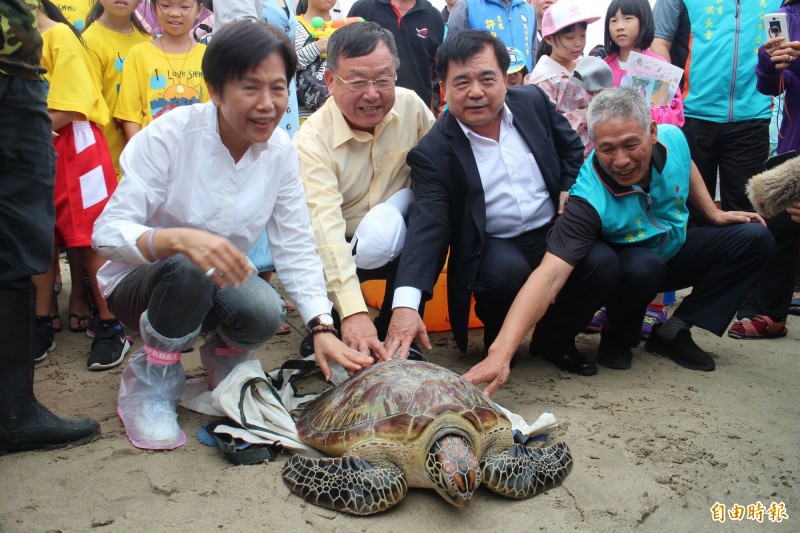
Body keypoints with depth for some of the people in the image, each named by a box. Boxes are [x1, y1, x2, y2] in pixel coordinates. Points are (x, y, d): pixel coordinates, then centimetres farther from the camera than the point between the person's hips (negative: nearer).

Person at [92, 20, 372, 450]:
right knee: (190, 268, -36)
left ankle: (224, 352, 7)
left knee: (266, 313, -30)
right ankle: (150, 383, -10)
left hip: (220, 285, 3)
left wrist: (322, 328, -21)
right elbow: (107, 233, -26)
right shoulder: (170, 135, -22)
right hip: (142, 283, -3)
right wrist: (178, 239, -46)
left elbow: (296, 247, -10)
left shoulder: (279, 149, -10)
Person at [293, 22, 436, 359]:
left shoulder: (411, 105, -9)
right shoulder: (312, 141, -22)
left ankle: (392, 336, -5)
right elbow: (325, 226, -34)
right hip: (341, 249, -2)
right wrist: (353, 312, -46)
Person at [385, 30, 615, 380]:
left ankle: (553, 339, 6)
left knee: (603, 264, -24)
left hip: (553, 231, 4)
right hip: (493, 246, -3)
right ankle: (498, 342, 0)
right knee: (508, 272, -36)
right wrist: (405, 305, -38)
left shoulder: (533, 101, 1)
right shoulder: (433, 152, -13)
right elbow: (426, 228, -24)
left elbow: (572, 147, 19)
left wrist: (571, 190, -1)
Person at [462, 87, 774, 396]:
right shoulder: (589, 199, -39)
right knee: (644, 266, -38)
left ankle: (674, 332, -7)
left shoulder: (673, 138, -21)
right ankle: (619, 337, -5)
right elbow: (549, 275, -49)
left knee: (755, 239, -6)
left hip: (674, 253, 6)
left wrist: (714, 213, 8)